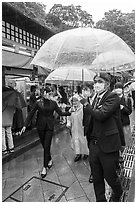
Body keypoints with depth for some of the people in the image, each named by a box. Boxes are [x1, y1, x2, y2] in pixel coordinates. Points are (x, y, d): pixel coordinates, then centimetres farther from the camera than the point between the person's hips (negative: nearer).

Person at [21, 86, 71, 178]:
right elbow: (31, 115, 0)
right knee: (44, 146, 12)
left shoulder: (53, 103, 0)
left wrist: (70, 113, -7)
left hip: (49, 127, -1)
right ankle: (50, 160, 38)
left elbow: (60, 113, 1)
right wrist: (25, 125, -4)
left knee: (47, 146, -2)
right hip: (41, 126, 1)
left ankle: (45, 167, 10)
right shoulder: (38, 103, -3)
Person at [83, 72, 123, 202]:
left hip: (107, 145, -6)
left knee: (110, 176, 13)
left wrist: (86, 105, -14)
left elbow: (101, 114, -28)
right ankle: (100, 200, 41)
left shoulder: (112, 97, -13)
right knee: (96, 178, 18)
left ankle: (117, 194, 46)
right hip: (94, 144, 7)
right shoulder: (96, 98, 10)